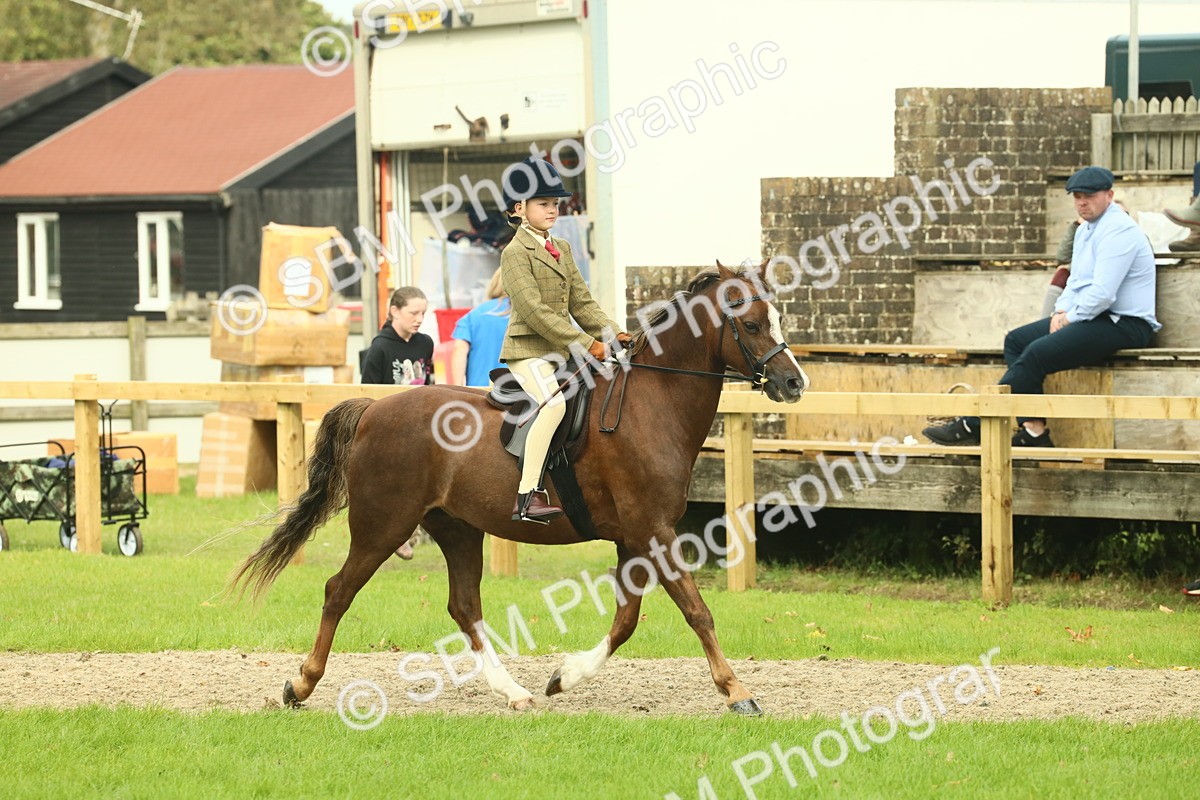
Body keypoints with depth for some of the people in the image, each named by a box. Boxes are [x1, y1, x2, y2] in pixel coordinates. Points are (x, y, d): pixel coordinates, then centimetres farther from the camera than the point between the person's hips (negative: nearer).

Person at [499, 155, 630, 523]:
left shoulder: (562, 249, 18)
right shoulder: (515, 253, -9)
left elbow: (581, 302, 16)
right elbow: (535, 311, -18)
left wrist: (611, 334, -2)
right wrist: (587, 344, -22)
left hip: (562, 352, 9)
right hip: (528, 351, -9)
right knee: (556, 401, -31)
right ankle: (528, 496, -35)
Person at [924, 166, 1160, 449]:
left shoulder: (1118, 231, -16)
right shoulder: (1086, 230, 18)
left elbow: (1102, 293, -23)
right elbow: (1076, 281, 24)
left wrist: (1069, 319, -12)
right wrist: (1061, 311, 4)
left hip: (1123, 324, -11)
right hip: (1090, 317, 11)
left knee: (1038, 352, -23)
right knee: (1016, 340, 4)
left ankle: (972, 426, -20)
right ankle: (1034, 431, -9)